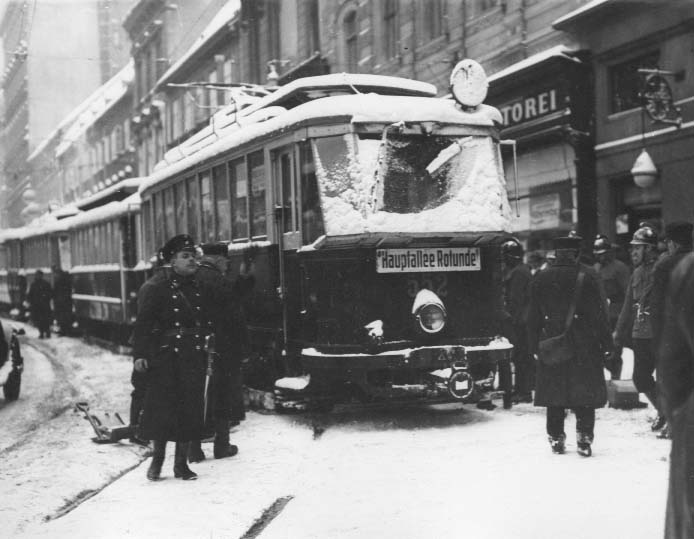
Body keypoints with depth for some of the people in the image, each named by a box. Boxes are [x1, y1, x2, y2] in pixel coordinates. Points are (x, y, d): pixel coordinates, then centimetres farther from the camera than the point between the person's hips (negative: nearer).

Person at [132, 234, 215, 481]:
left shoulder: (202, 287, 11)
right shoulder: (156, 286, -4)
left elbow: (209, 322, 20)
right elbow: (143, 322, -9)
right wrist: (140, 354, -16)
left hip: (194, 359, 4)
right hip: (165, 357, -4)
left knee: (190, 409, 6)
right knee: (161, 409, 0)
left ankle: (181, 464, 17)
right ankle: (157, 461, 17)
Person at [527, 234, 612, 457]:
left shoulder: (540, 279, 3)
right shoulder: (587, 276, -6)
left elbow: (533, 317, 5)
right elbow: (599, 314, -6)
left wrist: (535, 347, 11)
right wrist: (606, 344, 0)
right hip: (583, 347, -2)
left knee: (555, 397, 10)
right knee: (585, 396, 5)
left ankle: (556, 439, 13)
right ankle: (584, 440, 1)